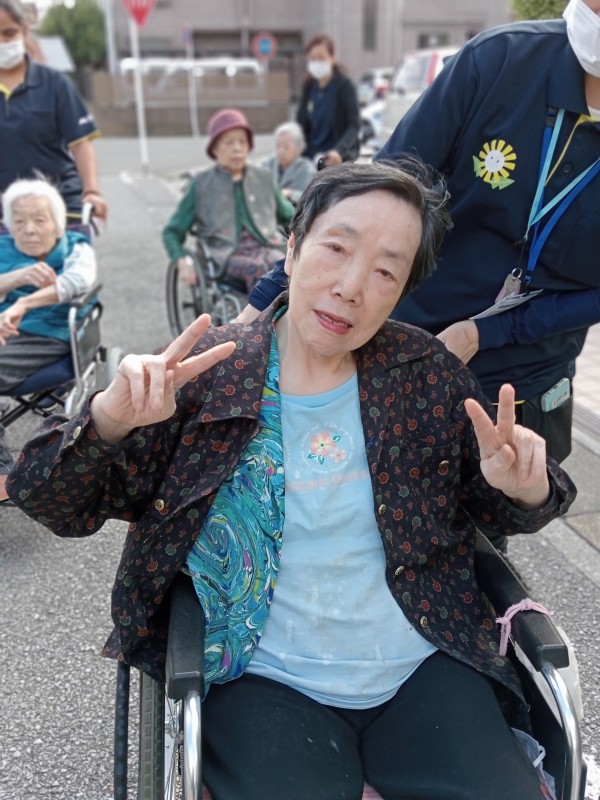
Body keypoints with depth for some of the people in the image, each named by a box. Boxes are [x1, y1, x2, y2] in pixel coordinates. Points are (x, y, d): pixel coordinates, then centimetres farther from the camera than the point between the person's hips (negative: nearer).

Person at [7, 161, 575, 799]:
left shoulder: (426, 371, -2)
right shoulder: (204, 372, -9)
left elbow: (496, 506, 8)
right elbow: (51, 504, -7)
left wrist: (527, 490, -16)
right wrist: (108, 419, -27)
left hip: (423, 670, 3)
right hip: (267, 683, -2)